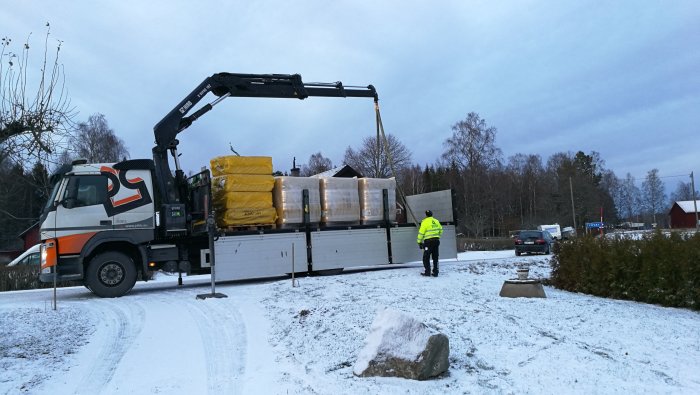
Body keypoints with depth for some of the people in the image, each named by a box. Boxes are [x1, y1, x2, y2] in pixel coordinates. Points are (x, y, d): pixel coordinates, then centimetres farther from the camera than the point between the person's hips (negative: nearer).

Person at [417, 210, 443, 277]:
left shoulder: (425, 222, -9)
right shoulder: (436, 221, 9)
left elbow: (421, 233, -9)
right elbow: (440, 230, 19)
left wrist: (419, 242, -2)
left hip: (428, 241, -6)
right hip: (436, 241, 6)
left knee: (426, 257, 4)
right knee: (435, 257, 12)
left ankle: (427, 272, 2)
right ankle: (435, 272, 13)